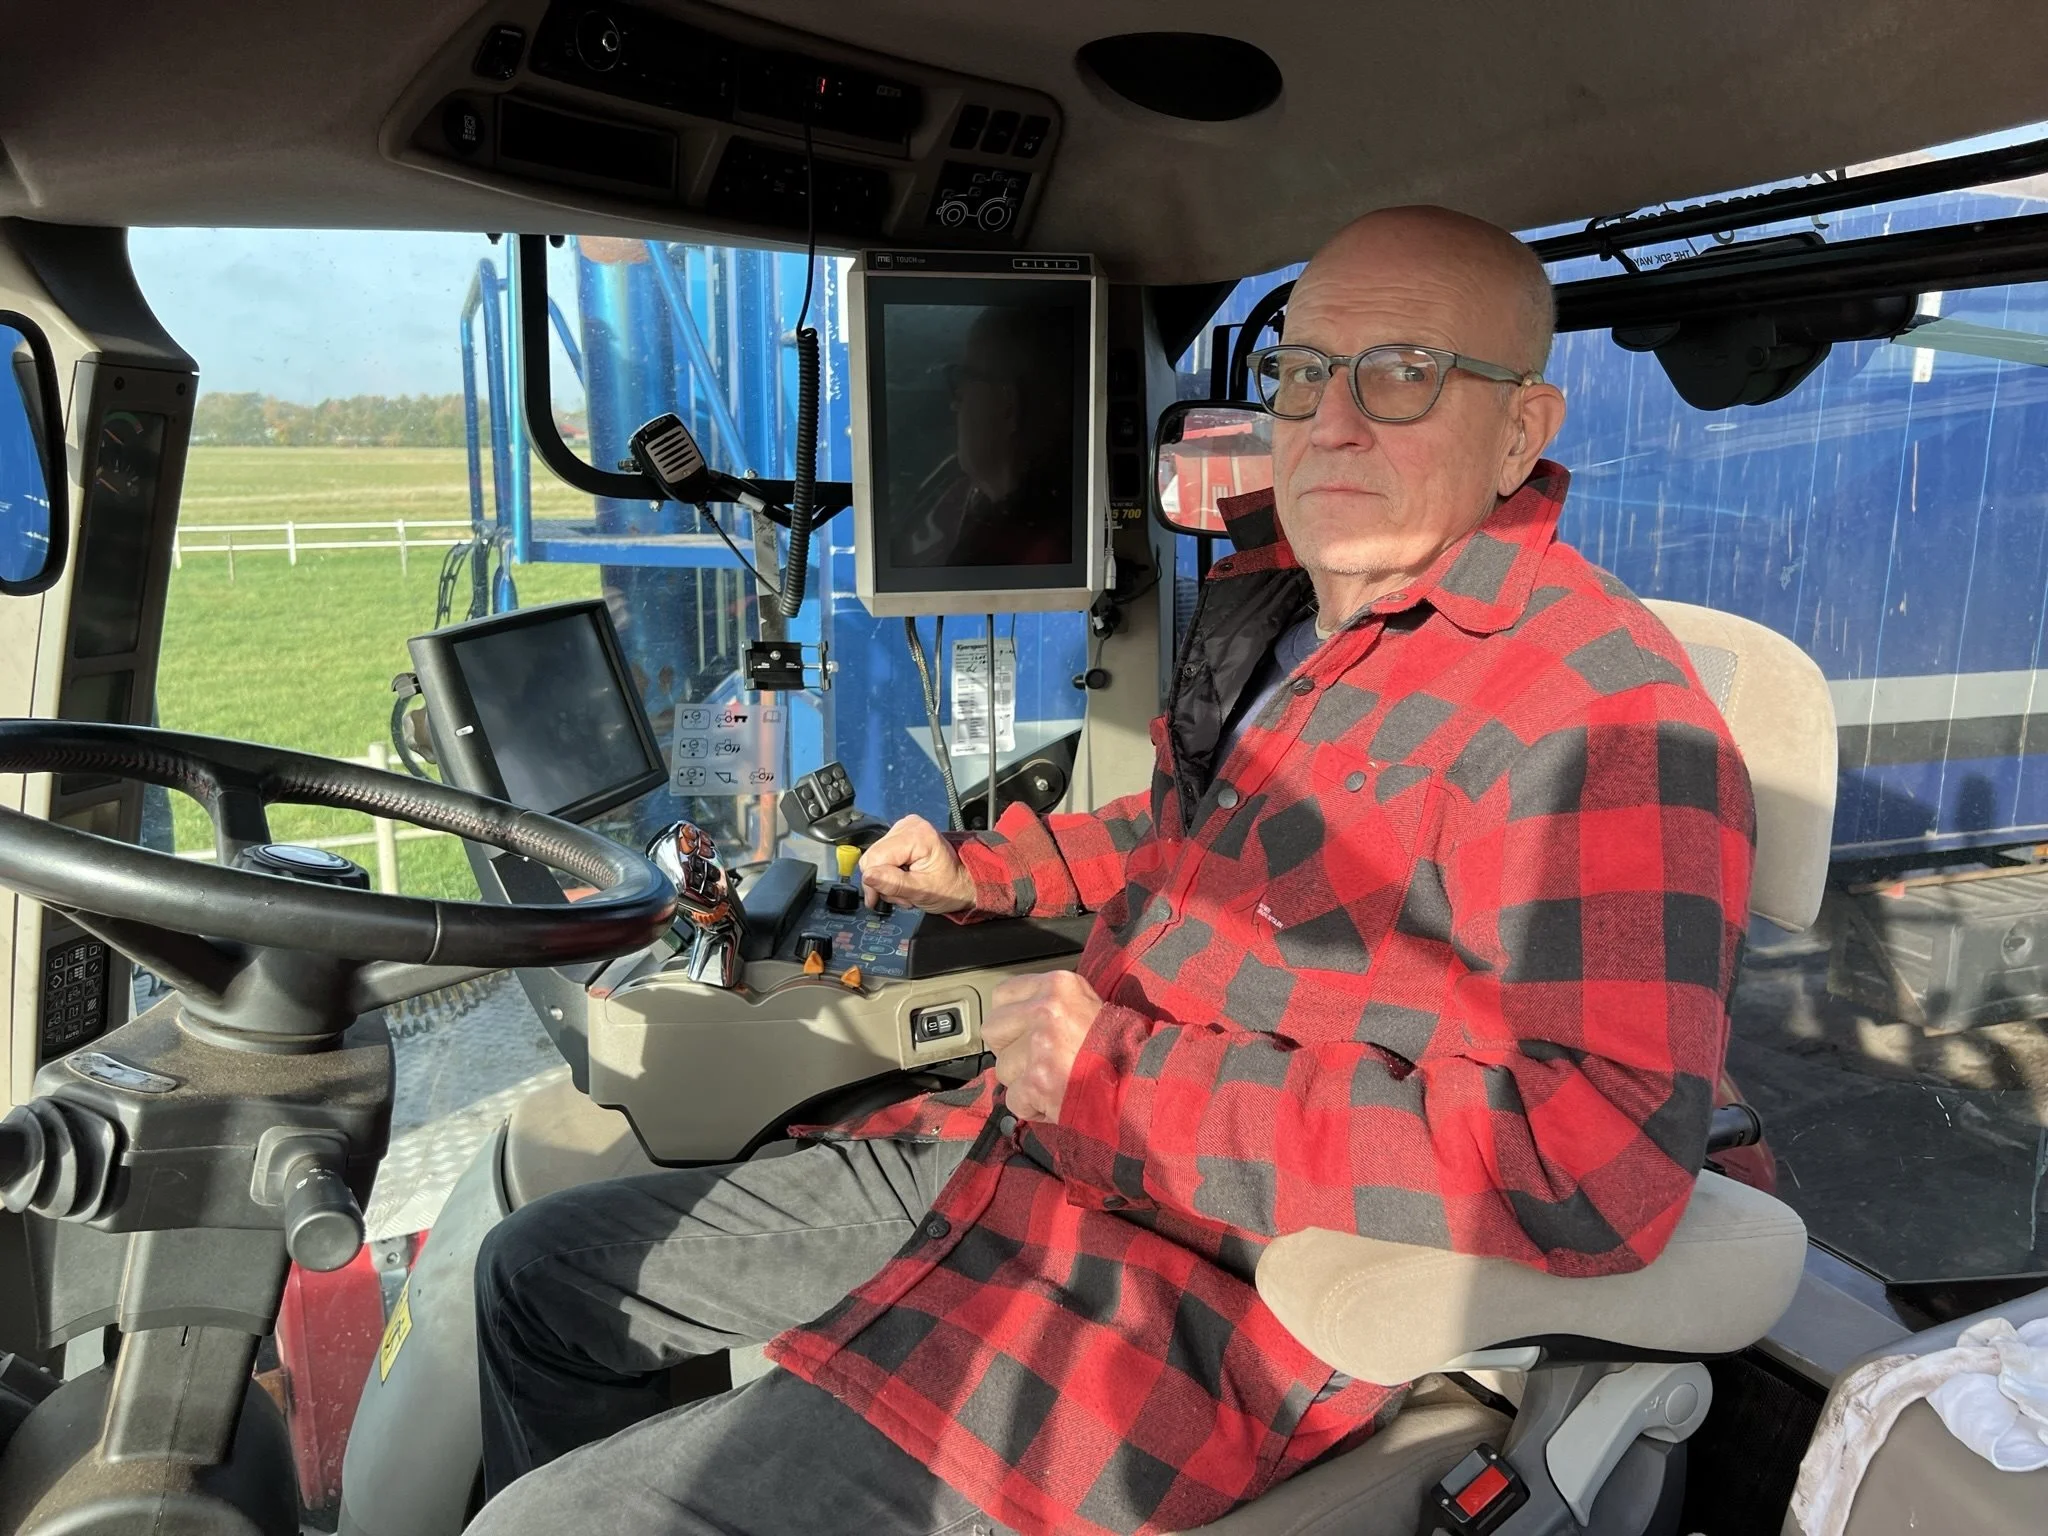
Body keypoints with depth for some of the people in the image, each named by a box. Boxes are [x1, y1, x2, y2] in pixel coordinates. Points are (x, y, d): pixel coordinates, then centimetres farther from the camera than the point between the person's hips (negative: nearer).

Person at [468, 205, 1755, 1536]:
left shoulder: (1593, 710, -20)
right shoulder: (1273, 600, 8)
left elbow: (1598, 1162, -30)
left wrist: (1128, 1083, -24)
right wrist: (984, 872, 24)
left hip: (1201, 1298, -8)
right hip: (1013, 1153, 9)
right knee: (545, 1275, 16)